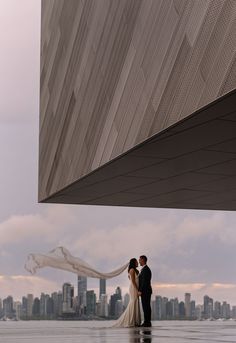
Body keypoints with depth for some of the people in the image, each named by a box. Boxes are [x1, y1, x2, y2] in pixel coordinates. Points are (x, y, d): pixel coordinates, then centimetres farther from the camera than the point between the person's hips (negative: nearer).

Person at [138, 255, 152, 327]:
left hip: (145, 291, -10)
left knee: (146, 307, -9)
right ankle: (147, 322, 10)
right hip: (146, 291, 10)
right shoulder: (146, 269, 18)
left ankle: (147, 322, -9)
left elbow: (144, 281, -21)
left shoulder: (145, 269, -16)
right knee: (146, 307, 9)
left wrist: (140, 291, -20)